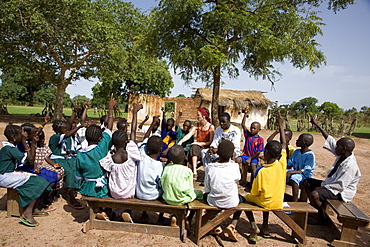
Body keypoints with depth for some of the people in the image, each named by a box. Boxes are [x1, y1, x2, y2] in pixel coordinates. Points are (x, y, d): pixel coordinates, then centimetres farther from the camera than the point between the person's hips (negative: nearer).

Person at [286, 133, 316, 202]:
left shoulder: (310, 155, -14)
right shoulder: (296, 152, 8)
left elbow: (306, 171, -20)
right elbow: (289, 163, 13)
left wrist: (291, 172, -29)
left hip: (305, 176, -7)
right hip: (295, 173, 7)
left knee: (294, 177, -37)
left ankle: (294, 201, -26)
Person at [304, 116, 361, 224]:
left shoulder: (349, 165, -30)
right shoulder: (342, 155, -3)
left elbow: (340, 186, -29)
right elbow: (330, 140, 4)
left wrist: (322, 187, -20)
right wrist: (317, 125, 6)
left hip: (341, 192, -10)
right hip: (332, 183, 10)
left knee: (315, 194, -31)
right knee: (307, 182, 8)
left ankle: (322, 218, -4)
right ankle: (315, 208, 14)